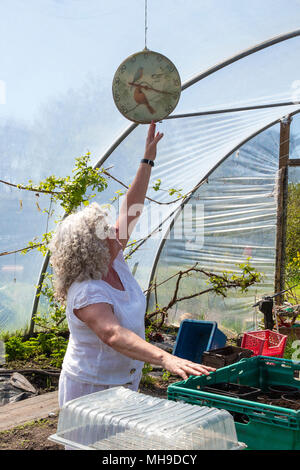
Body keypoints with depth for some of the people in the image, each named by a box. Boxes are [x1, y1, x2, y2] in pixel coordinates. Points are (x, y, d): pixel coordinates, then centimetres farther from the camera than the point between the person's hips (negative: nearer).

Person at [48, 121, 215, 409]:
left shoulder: (113, 262, -5)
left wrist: (148, 159, 0)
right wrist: (165, 358, -57)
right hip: (92, 391, -8)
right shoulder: (85, 293, -29)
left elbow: (131, 208, 0)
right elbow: (114, 335, -44)